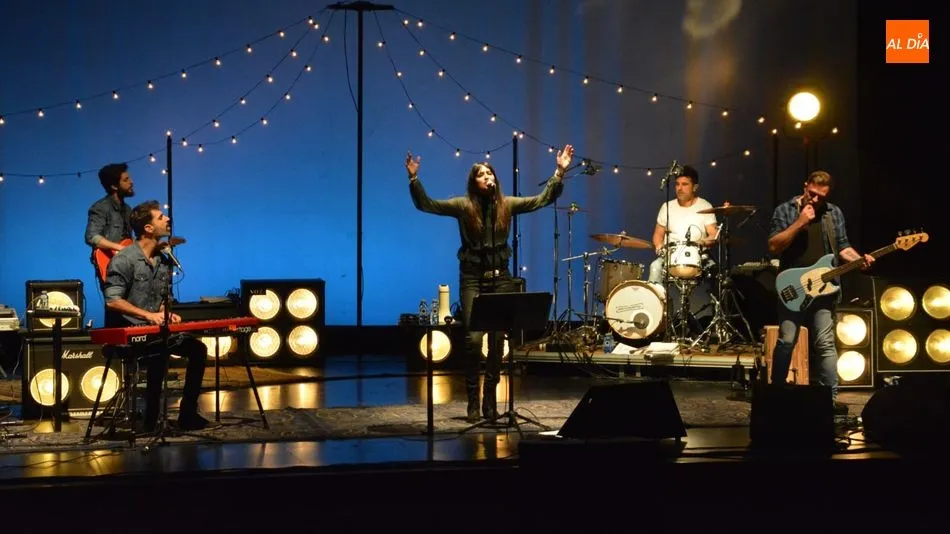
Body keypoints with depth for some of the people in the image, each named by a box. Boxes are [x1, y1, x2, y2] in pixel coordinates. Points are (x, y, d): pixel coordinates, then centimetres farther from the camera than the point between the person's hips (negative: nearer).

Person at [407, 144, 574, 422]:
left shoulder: (507, 204, 5)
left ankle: (490, 400, 12)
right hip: (472, 278, -2)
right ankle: (473, 401, 0)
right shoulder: (463, 206, -1)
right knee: (473, 339, -11)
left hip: (500, 277, 2)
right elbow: (426, 204, -6)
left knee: (497, 340, 2)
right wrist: (414, 179, -19)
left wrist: (559, 172, -5)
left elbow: (543, 199, 4)